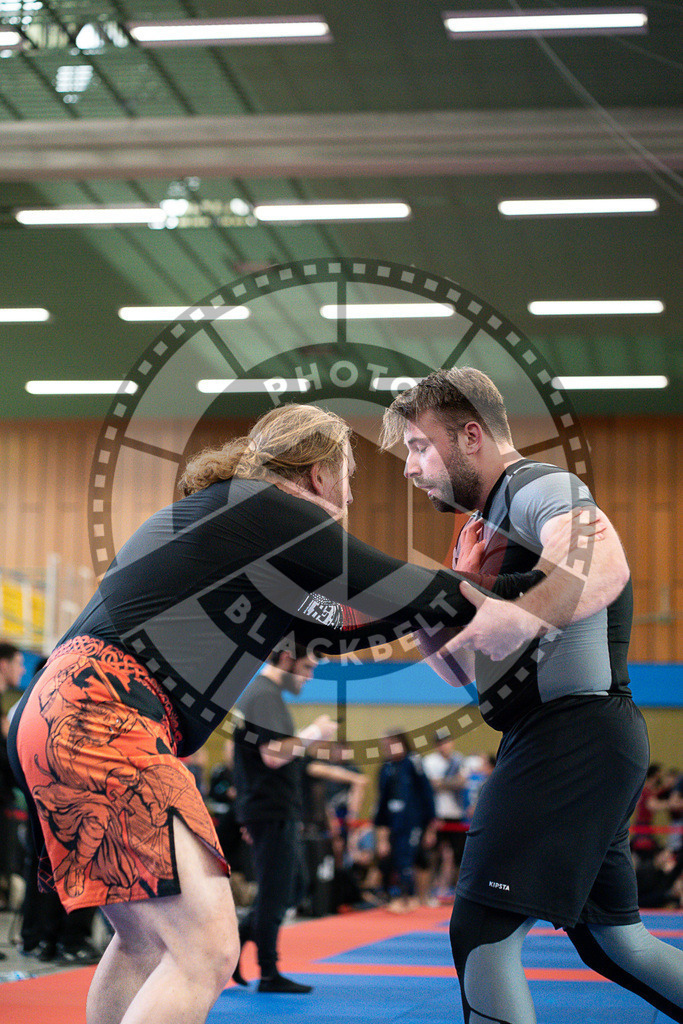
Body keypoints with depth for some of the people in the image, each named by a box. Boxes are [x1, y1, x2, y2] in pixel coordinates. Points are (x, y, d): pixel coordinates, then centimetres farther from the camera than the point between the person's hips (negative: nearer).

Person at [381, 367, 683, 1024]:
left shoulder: (540, 487, -8)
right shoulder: (485, 522, 22)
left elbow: (604, 568, -32)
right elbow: (469, 668, 19)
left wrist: (523, 617, -49)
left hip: (577, 729, -11)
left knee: (481, 932, -14)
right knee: (610, 938, 17)